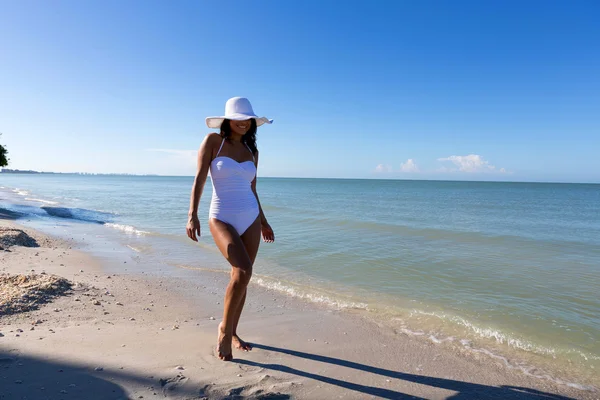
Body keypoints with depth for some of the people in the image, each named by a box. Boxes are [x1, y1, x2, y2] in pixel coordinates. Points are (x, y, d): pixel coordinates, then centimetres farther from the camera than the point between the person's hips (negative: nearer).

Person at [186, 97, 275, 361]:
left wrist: (263, 221, 19)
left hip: (250, 218, 5)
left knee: (240, 276, 8)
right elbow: (199, 179, -8)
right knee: (243, 271, -22)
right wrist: (192, 215, -19)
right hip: (222, 219, -5)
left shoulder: (252, 151, 10)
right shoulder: (213, 141, -2)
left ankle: (232, 333, 26)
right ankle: (224, 328, 1)